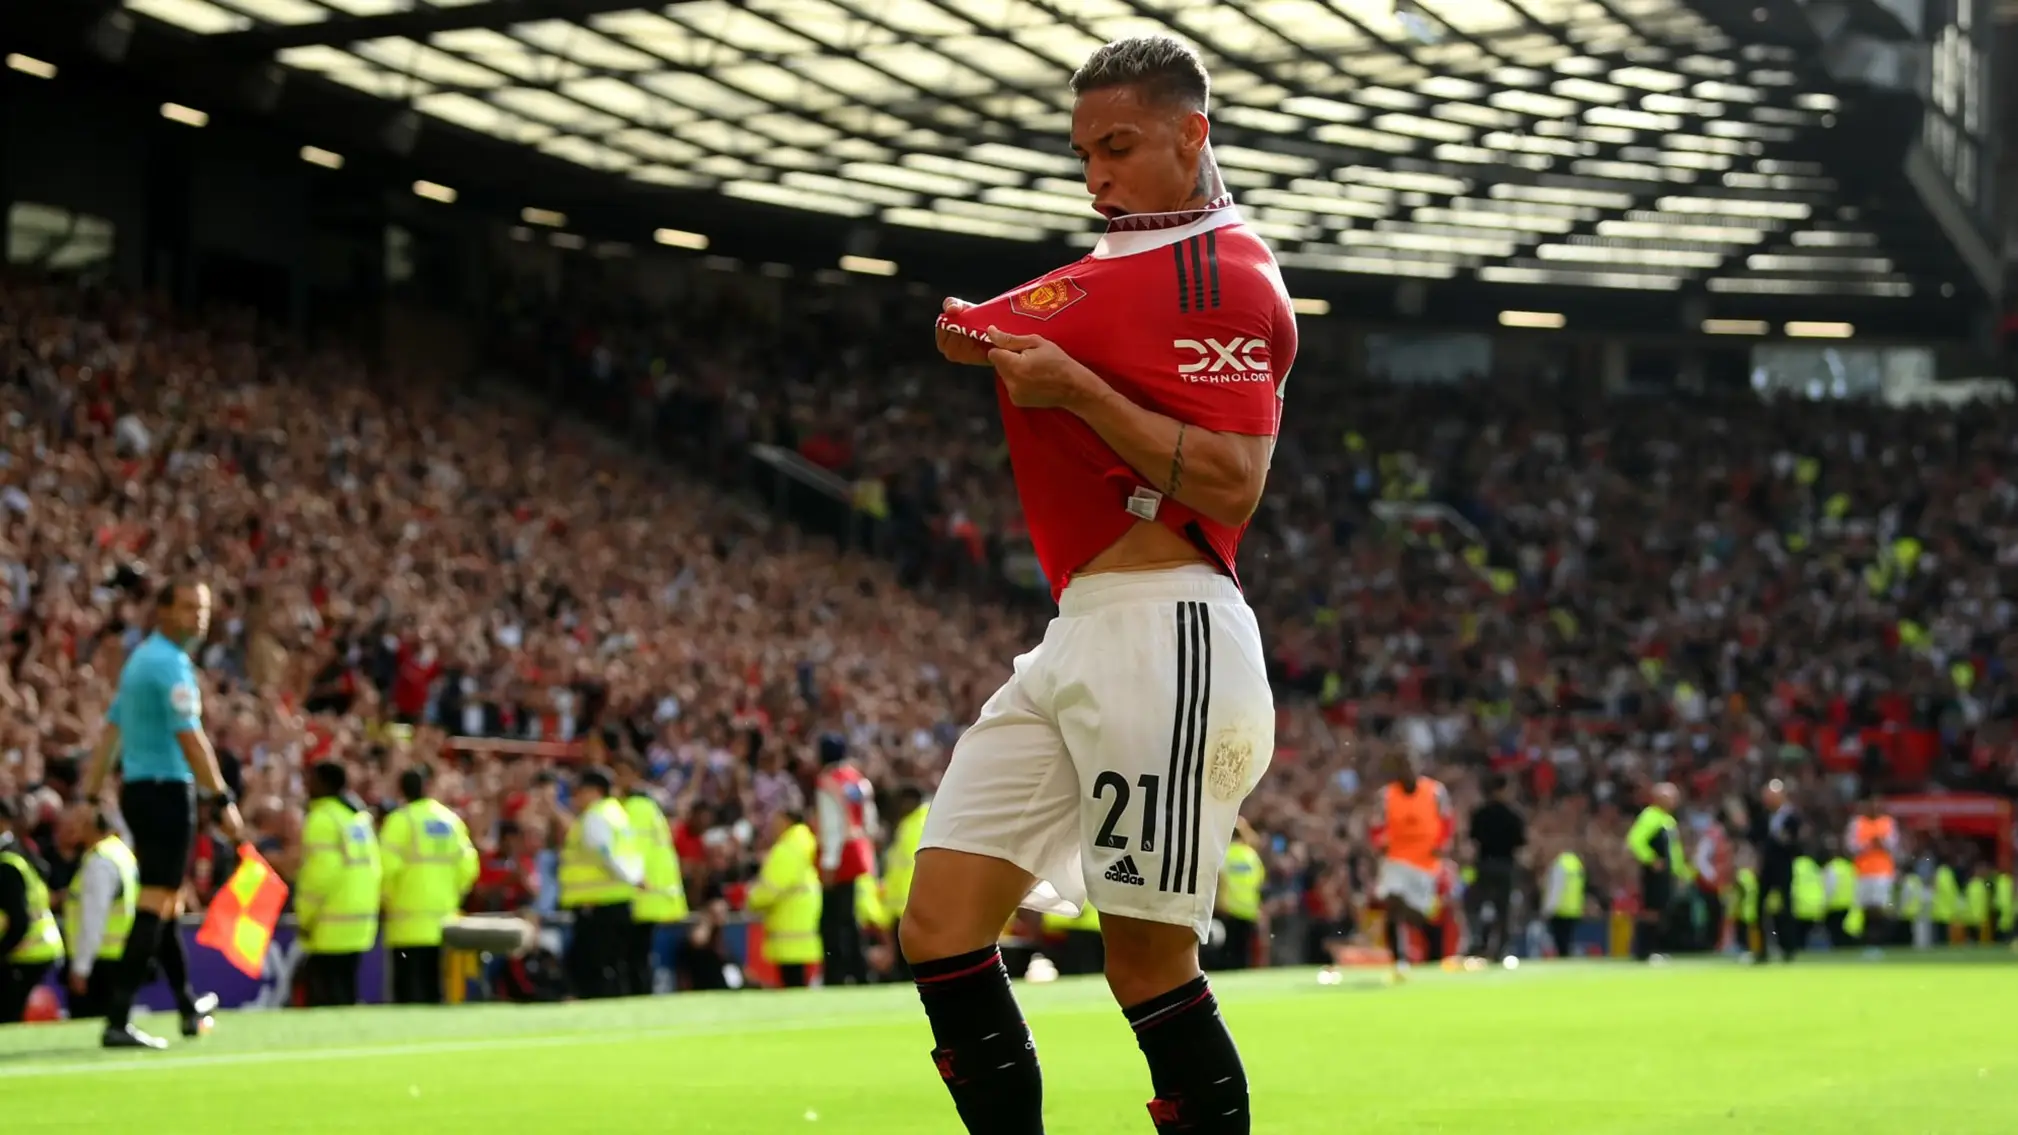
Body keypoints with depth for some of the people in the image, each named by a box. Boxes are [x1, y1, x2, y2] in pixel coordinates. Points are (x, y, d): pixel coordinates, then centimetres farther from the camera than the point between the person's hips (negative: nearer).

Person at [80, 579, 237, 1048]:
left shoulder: (140, 659, 16)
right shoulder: (171, 663, -14)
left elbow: (112, 730, 18)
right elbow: (190, 738, -21)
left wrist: (91, 797, 19)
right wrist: (223, 799, -21)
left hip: (136, 790, 10)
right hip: (166, 791, -10)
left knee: (164, 904, 18)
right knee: (155, 907, -11)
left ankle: (190, 1010, 31)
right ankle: (118, 1021, -17)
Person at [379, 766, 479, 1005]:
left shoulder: (401, 820, -7)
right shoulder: (451, 819, 8)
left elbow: (387, 867, -14)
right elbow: (468, 866, 3)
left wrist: (388, 900, 1)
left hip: (409, 921, -5)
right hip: (444, 919, 5)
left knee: (408, 986, -4)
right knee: (434, 984, 12)